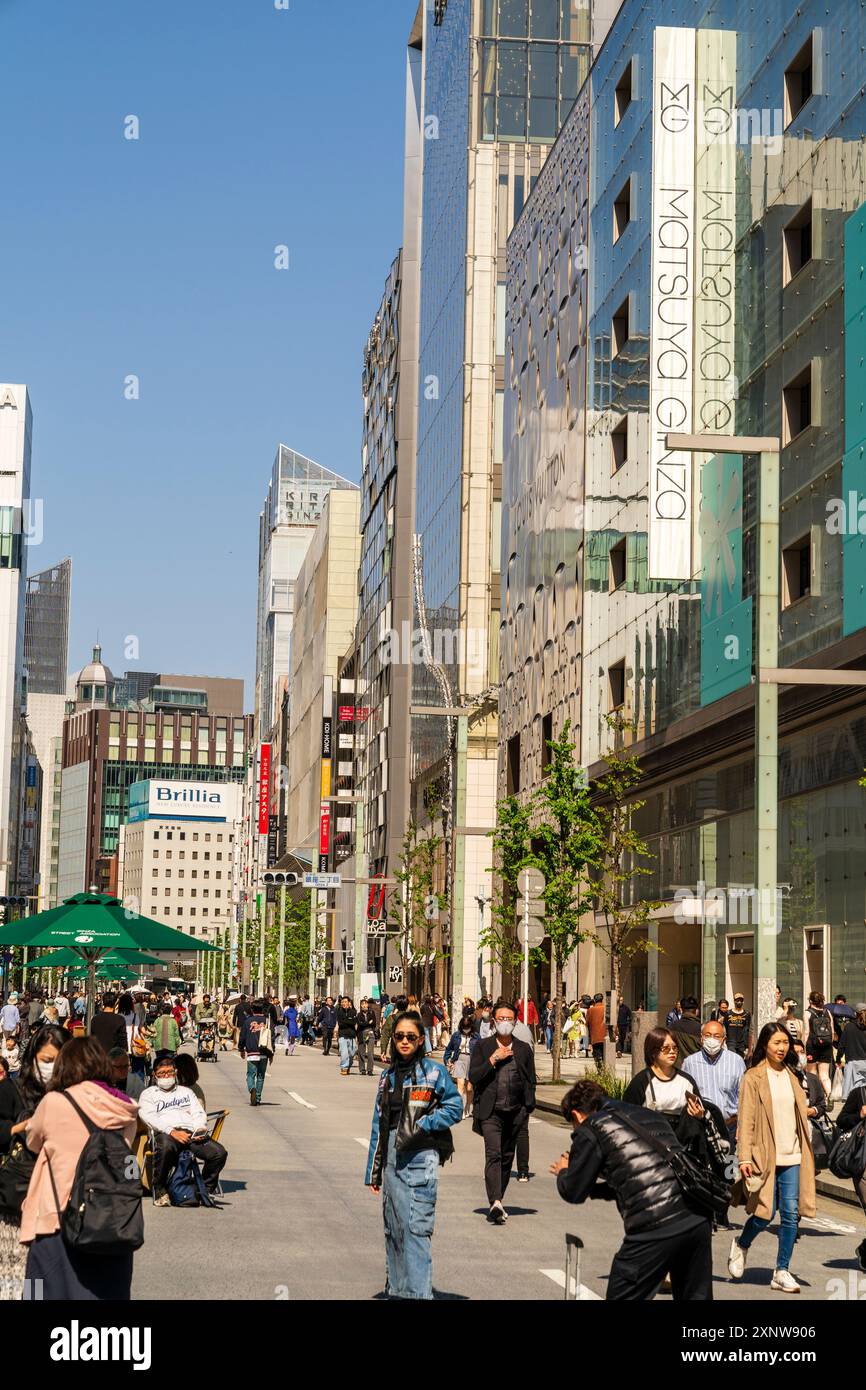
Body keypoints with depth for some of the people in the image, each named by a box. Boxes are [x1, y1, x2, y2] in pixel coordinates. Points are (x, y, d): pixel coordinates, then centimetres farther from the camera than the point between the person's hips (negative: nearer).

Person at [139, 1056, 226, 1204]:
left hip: (191, 1133, 4)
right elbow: (148, 1117, 3)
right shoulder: (148, 1094, 22)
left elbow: (199, 1113, 21)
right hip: (165, 1132, -4)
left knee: (219, 1153, -23)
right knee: (165, 1147, -42)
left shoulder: (186, 1091, 35)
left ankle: (206, 1190, -3)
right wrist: (172, 1131, -14)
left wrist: (200, 1129, -4)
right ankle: (160, 1191, -24)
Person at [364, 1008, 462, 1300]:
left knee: (416, 1227, -11)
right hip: (392, 1159, 6)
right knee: (393, 1228, 11)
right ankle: (395, 1289, 21)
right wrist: (374, 1171, 16)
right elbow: (379, 1124, 17)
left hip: (420, 1158, -6)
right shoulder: (388, 1075, 14)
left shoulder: (434, 1071, -1)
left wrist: (420, 1128, -11)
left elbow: (454, 1108, -4)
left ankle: (417, 1292, -10)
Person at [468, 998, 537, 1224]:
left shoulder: (524, 1049, 11)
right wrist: (494, 1059, -11)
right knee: (493, 1155, -17)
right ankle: (495, 1203, -28)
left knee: (507, 1157, 9)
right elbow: (473, 1078, -3)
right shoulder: (482, 1046, 5)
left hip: (515, 1113, 3)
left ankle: (497, 1202, 20)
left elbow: (531, 1081, 15)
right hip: (490, 1112, -3)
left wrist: (528, 1109, 5)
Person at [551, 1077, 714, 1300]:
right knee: (696, 1297, 17)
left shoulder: (590, 1130, 4)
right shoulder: (651, 1117, 25)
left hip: (654, 1229, -7)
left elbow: (574, 1192, 9)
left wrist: (563, 1172, 31)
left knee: (622, 1295, 8)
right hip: (697, 1221, 7)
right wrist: (598, 1189, 45)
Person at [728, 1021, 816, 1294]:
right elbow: (746, 1120, -7)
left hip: (792, 1156, 5)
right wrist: (744, 1157, -14)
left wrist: (806, 1150, 14)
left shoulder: (792, 1076, 13)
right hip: (765, 1156, -4)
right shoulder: (753, 1077, -3)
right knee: (764, 1214, -4)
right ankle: (741, 1245, 26)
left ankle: (782, 1271, 9)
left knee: (791, 1214, 0)